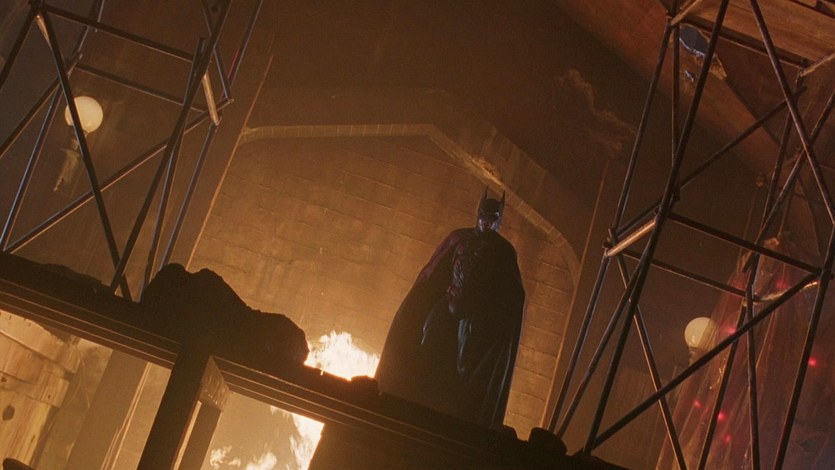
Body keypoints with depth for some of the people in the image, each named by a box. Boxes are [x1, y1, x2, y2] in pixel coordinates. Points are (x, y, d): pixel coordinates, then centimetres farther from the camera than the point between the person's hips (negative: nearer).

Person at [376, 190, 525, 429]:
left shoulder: (505, 252, 6)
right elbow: (432, 274, 10)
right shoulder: (459, 238, 10)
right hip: (446, 310, 1)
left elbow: (514, 297, 4)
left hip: (480, 322, -1)